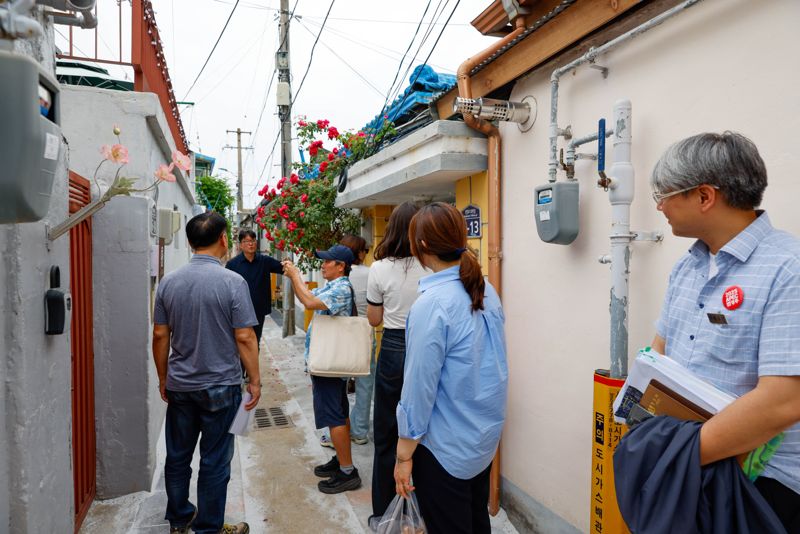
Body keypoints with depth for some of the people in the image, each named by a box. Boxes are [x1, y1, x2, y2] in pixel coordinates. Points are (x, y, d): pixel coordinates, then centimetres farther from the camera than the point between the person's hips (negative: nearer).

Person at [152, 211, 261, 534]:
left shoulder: (169, 282, 0)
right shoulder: (232, 282, -15)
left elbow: (160, 335, 5)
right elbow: (244, 337, -15)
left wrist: (163, 378, 16)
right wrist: (255, 380, -5)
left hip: (179, 386, 5)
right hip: (220, 387, -5)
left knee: (178, 456, 19)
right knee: (214, 462, 8)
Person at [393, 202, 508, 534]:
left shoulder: (432, 304, -24)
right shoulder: (487, 291, -1)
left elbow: (420, 387, -20)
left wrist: (404, 455, -12)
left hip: (446, 448, -7)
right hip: (486, 435, 7)